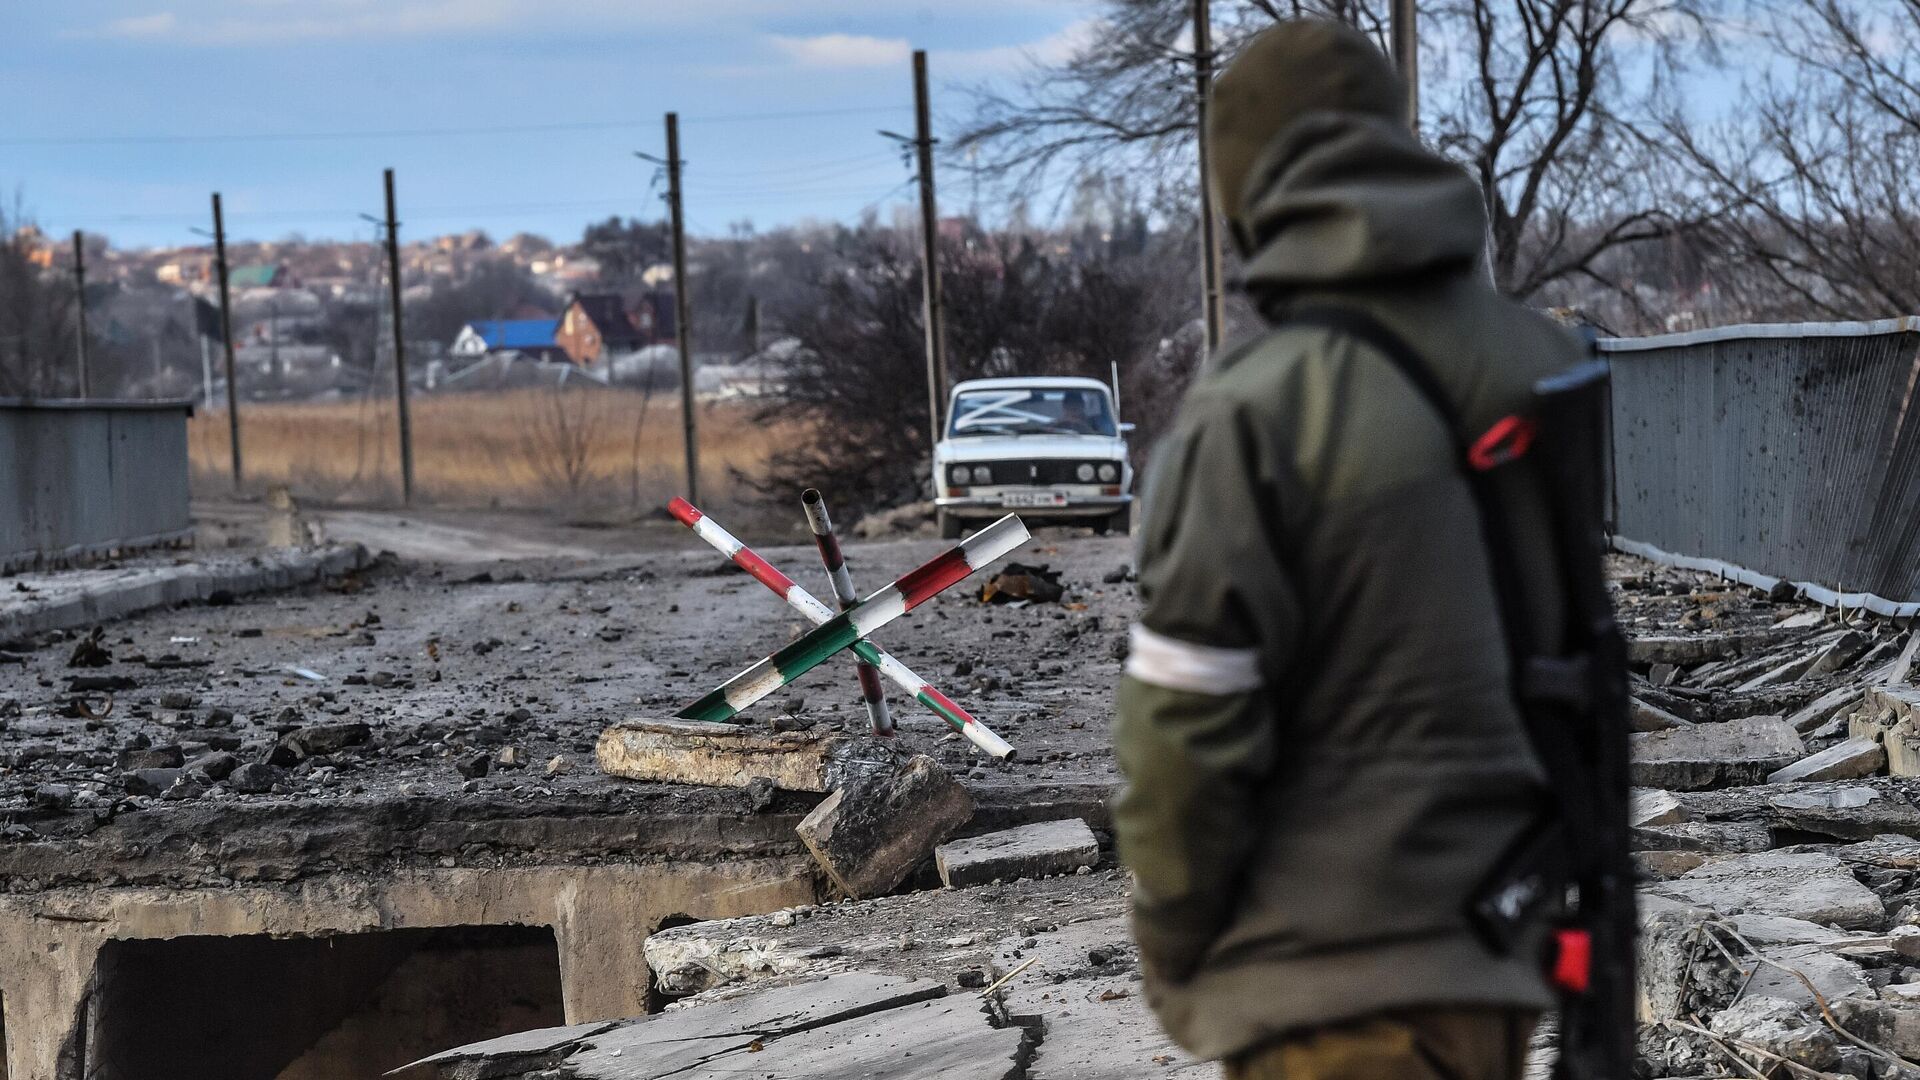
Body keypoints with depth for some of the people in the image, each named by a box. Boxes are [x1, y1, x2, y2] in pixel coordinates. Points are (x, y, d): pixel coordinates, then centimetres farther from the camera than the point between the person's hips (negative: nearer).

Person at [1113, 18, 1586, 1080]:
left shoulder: (1254, 408, -16)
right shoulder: (1546, 366, 2)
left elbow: (1185, 725, -16)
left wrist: (1171, 944, -1)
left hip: (1334, 968, -7)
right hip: (1505, 944, 7)